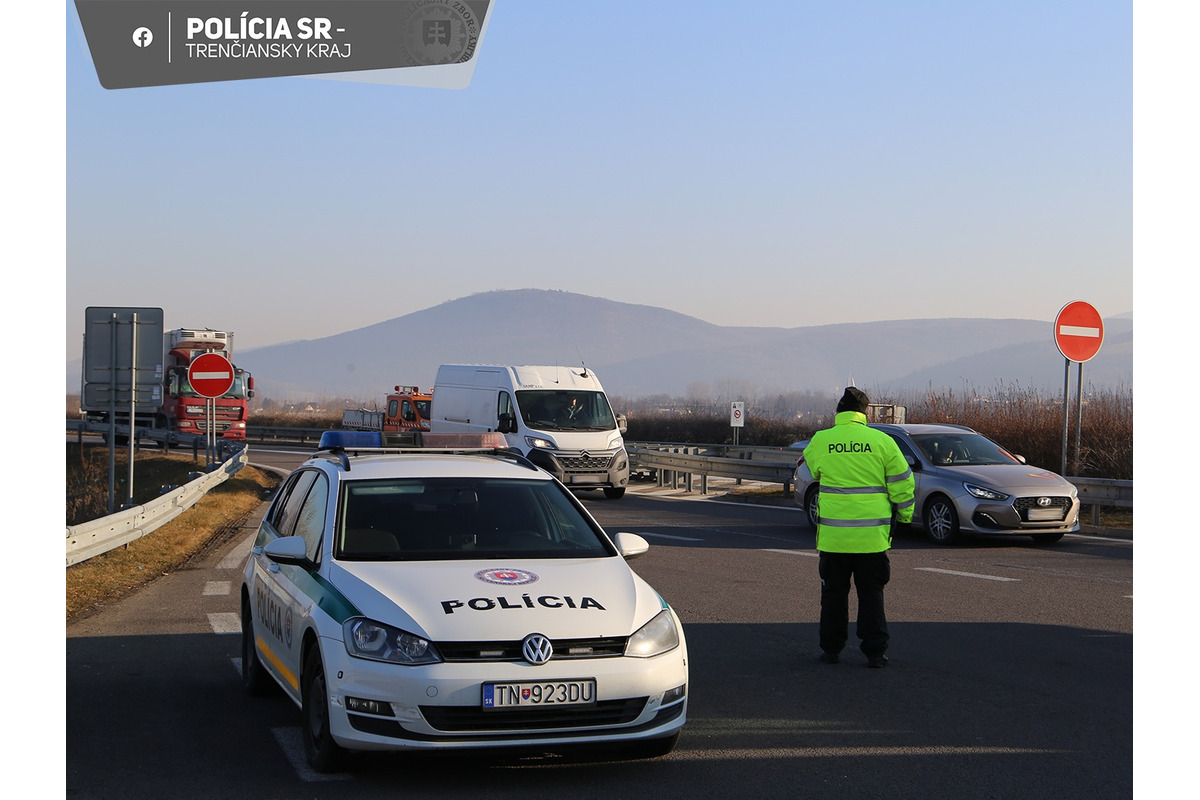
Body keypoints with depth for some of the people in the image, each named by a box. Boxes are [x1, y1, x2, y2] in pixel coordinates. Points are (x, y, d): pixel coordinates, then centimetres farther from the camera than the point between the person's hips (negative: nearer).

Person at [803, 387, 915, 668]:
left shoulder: (820, 441, -3)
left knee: (834, 592, 12)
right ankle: (874, 651, 7)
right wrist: (904, 515, 16)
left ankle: (831, 649, 18)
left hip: (833, 534, 0)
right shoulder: (882, 441, -4)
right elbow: (902, 484, 1)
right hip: (872, 535, 0)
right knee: (871, 593, 8)